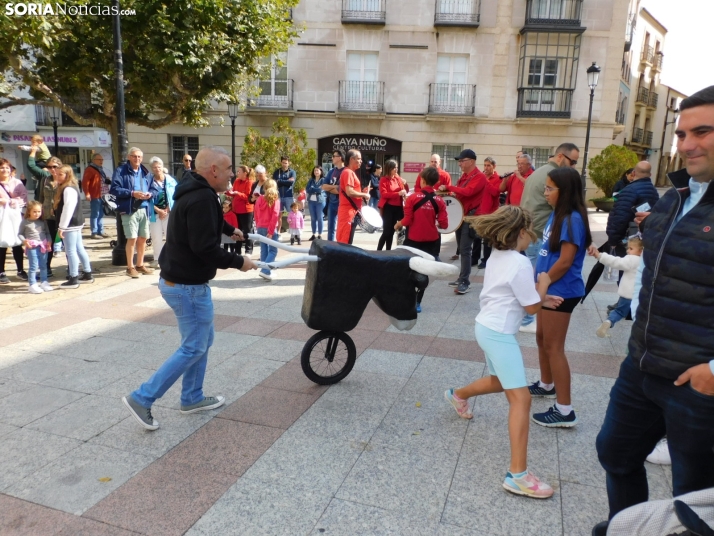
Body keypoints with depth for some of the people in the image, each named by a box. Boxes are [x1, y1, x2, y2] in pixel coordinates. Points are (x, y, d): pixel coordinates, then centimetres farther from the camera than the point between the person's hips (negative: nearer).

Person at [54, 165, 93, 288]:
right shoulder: (67, 188, 16)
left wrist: (62, 227, -21)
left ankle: (73, 279, 0)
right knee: (79, 249, 15)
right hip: (75, 223, 11)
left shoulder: (68, 189, -17)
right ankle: (88, 274, 22)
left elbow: (68, 209, -23)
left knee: (70, 251, -5)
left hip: (71, 225, -11)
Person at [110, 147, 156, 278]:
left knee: (143, 238, 12)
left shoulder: (146, 172, 13)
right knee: (132, 238, -7)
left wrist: (150, 194, -5)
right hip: (129, 210, -5)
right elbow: (114, 189, -11)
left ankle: (140, 265, 27)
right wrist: (132, 193, -19)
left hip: (144, 209, 6)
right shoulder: (121, 171, -3)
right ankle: (130, 267, 7)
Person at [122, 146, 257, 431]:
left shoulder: (196, 191, 10)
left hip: (180, 279, 11)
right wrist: (238, 262, -17)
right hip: (187, 286, -11)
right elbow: (205, 249, -30)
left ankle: (192, 398, 30)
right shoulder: (202, 199, -24)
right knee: (193, 348, -1)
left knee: (203, 340, 19)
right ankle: (142, 398, 7)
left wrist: (230, 229, 47)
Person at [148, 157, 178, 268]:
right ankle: (157, 259, 15)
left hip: (169, 212, 0)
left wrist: (167, 209, -8)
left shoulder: (171, 181, 2)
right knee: (156, 237, 4)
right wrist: (159, 211, -10)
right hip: (155, 213, 0)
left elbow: (176, 197, 0)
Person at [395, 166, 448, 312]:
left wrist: (398, 225, 7)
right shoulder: (439, 201, -4)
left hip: (413, 240, -2)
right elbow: (444, 224, -7)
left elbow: (407, 221, -13)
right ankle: (417, 302, 15)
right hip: (431, 241, 2)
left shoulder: (412, 198, -11)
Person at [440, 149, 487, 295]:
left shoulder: (479, 177, -13)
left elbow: (468, 191, -27)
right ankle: (462, 278, 21)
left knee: (465, 249, -11)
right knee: (461, 248, 12)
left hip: (471, 216, -9)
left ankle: (465, 282, -7)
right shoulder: (464, 176, 15)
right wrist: (451, 194, 1)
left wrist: (448, 188, -24)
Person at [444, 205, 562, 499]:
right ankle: (517, 475, -10)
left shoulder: (496, 257, 7)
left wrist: (540, 299, 11)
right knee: (521, 399, -10)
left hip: (486, 327, 10)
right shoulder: (520, 263, -19)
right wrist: (543, 285, 4)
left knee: (499, 381, 31)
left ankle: (458, 395, 54)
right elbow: (532, 307, -12)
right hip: (499, 334, -10)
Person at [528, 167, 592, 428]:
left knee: (553, 346, -4)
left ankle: (564, 411, 4)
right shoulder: (557, 214, 7)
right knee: (542, 338, 21)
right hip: (550, 288, 9)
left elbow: (565, 262, -22)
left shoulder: (572, 219, -20)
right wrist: (538, 279, 4)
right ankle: (546, 385, 42)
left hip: (561, 291, -9)